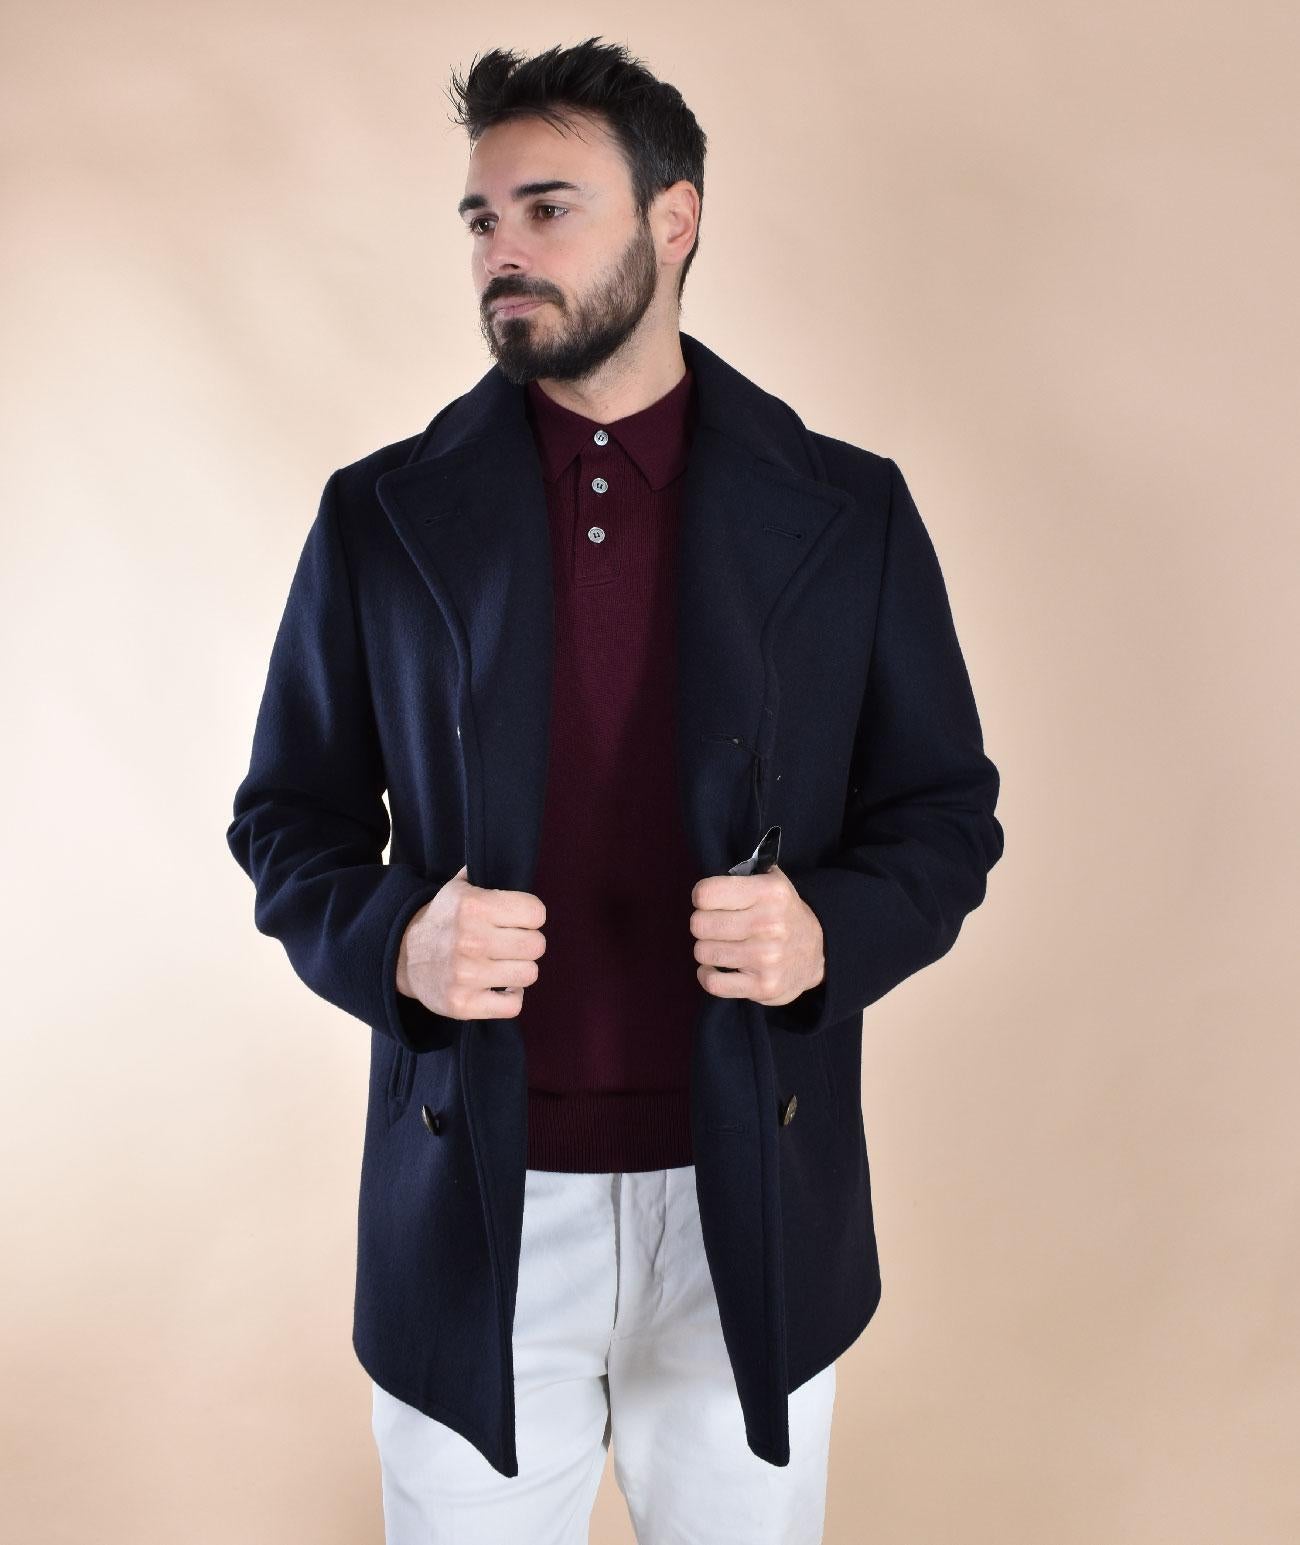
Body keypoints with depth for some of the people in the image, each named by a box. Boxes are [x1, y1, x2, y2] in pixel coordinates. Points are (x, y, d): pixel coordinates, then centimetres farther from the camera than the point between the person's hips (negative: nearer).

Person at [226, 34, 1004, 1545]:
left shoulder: (848, 511, -1)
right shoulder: (380, 515, 0)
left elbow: (947, 814, 4)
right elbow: (288, 820, 5)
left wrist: (831, 932, -17)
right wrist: (393, 942, -16)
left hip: (749, 1208, 1)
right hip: (473, 1211, 0)